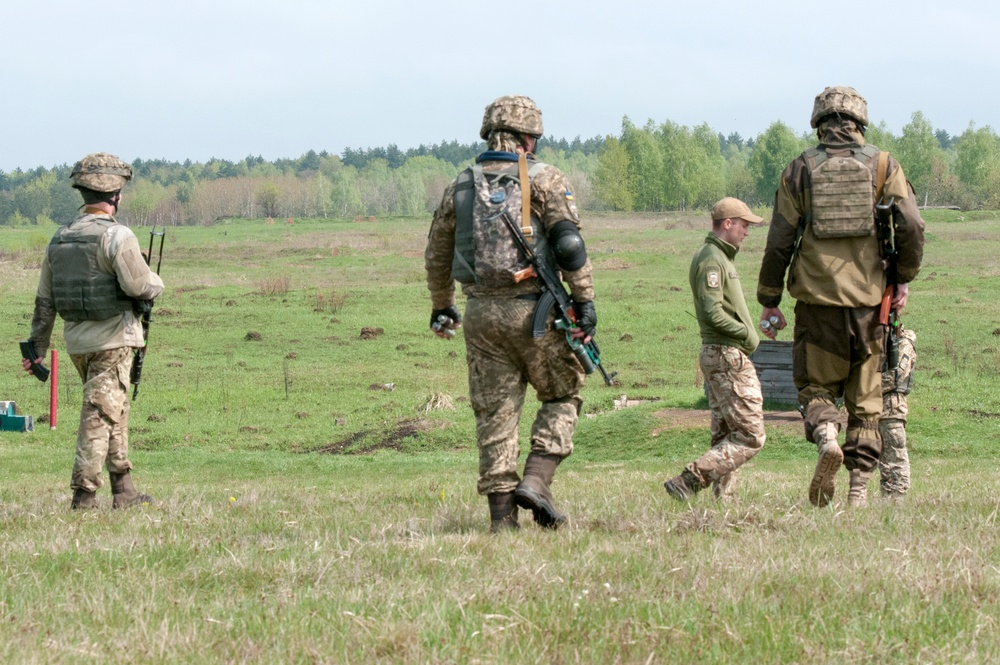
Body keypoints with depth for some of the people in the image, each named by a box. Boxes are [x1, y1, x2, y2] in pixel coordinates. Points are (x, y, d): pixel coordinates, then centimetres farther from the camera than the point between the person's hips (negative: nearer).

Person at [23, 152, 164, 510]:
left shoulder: (60, 238, 8)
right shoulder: (117, 236, -14)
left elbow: (44, 301, 11)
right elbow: (138, 285, -21)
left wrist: (38, 346, 15)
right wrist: (157, 283, 1)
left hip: (76, 341, 7)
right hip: (112, 339, -7)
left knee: (115, 412, 18)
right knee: (101, 415, -4)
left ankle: (123, 490, 22)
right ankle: (84, 494, -7)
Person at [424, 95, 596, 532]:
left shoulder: (461, 186, 12)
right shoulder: (544, 179, -2)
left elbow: (437, 255, 20)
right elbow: (569, 243, -12)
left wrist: (441, 307, 33)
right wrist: (584, 302, -10)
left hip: (481, 313, 4)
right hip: (533, 310, -4)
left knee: (494, 413, 7)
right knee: (562, 396, 13)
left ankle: (502, 517, 4)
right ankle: (536, 480, -5)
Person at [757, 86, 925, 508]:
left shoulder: (800, 170, 3)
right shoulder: (882, 166, 2)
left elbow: (779, 242, 2)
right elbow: (912, 226, -8)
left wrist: (769, 302, 10)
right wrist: (903, 279, 6)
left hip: (818, 299, -1)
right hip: (867, 299, 1)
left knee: (815, 386, 10)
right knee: (865, 398, 10)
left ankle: (826, 438, -22)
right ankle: (859, 489, 6)